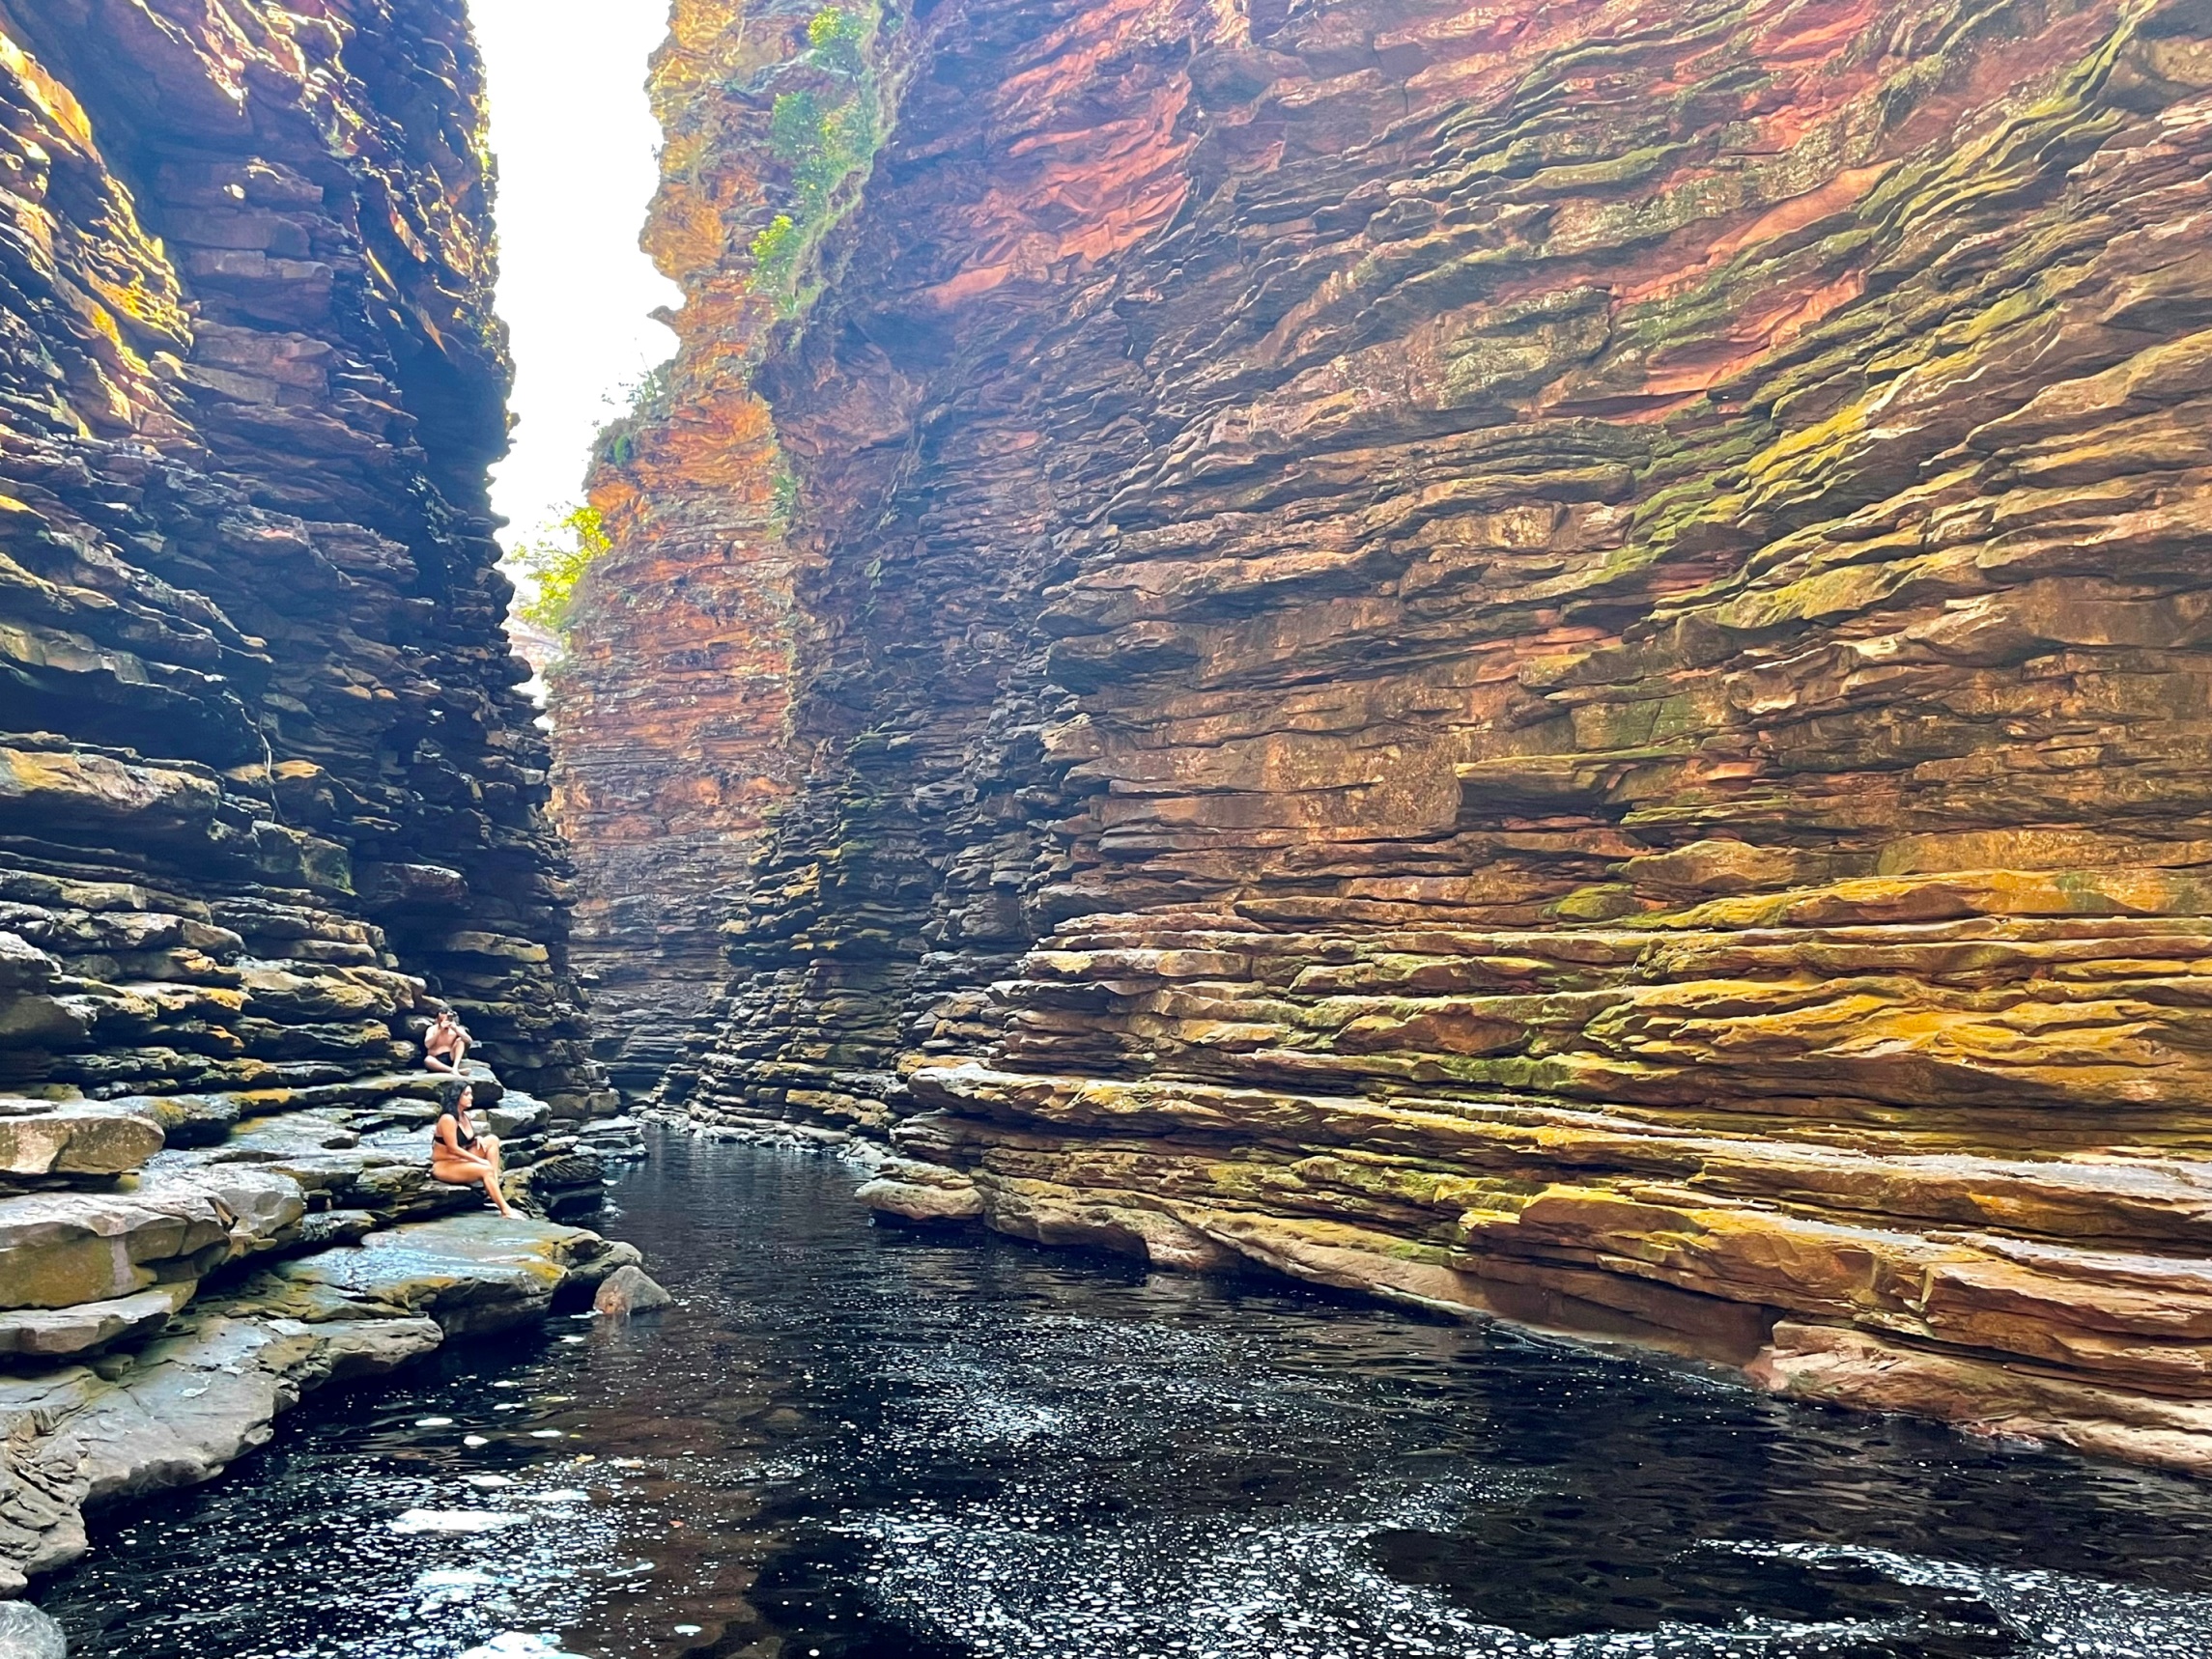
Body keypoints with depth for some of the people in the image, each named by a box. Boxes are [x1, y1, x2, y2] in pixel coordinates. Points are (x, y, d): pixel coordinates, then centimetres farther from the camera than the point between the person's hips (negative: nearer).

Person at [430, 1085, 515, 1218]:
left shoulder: (464, 1115, 7)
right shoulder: (448, 1118, -20)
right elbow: (453, 1148, -22)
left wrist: (478, 1138, -5)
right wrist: (479, 1160, -19)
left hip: (460, 1161, 9)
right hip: (443, 1166, -9)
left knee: (492, 1140, -7)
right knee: (486, 1170, -30)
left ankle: (495, 1185, -14)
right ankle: (505, 1210, -29)